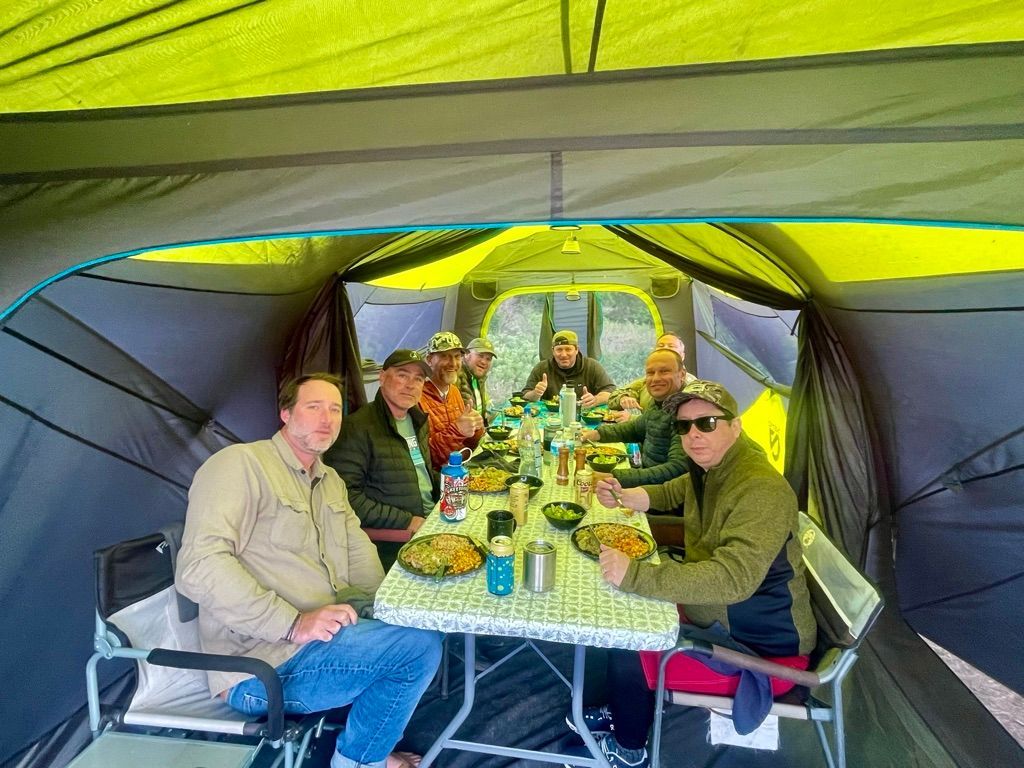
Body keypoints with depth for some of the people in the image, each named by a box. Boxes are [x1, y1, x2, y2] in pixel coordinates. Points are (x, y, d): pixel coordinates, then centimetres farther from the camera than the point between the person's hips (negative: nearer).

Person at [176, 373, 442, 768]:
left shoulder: (331, 480, 15)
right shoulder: (241, 463, -13)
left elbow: (358, 552, 13)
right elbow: (199, 565, -23)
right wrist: (293, 623, -27)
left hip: (328, 631, 9)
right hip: (263, 666, -9)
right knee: (420, 645, -18)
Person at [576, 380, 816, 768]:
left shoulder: (760, 489, -30)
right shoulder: (708, 469, -2)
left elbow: (733, 578, -41)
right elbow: (670, 493, 19)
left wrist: (635, 575, -40)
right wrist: (621, 496, 3)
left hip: (762, 647, -8)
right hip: (714, 614, 8)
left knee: (626, 655, -9)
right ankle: (628, 710, 35)